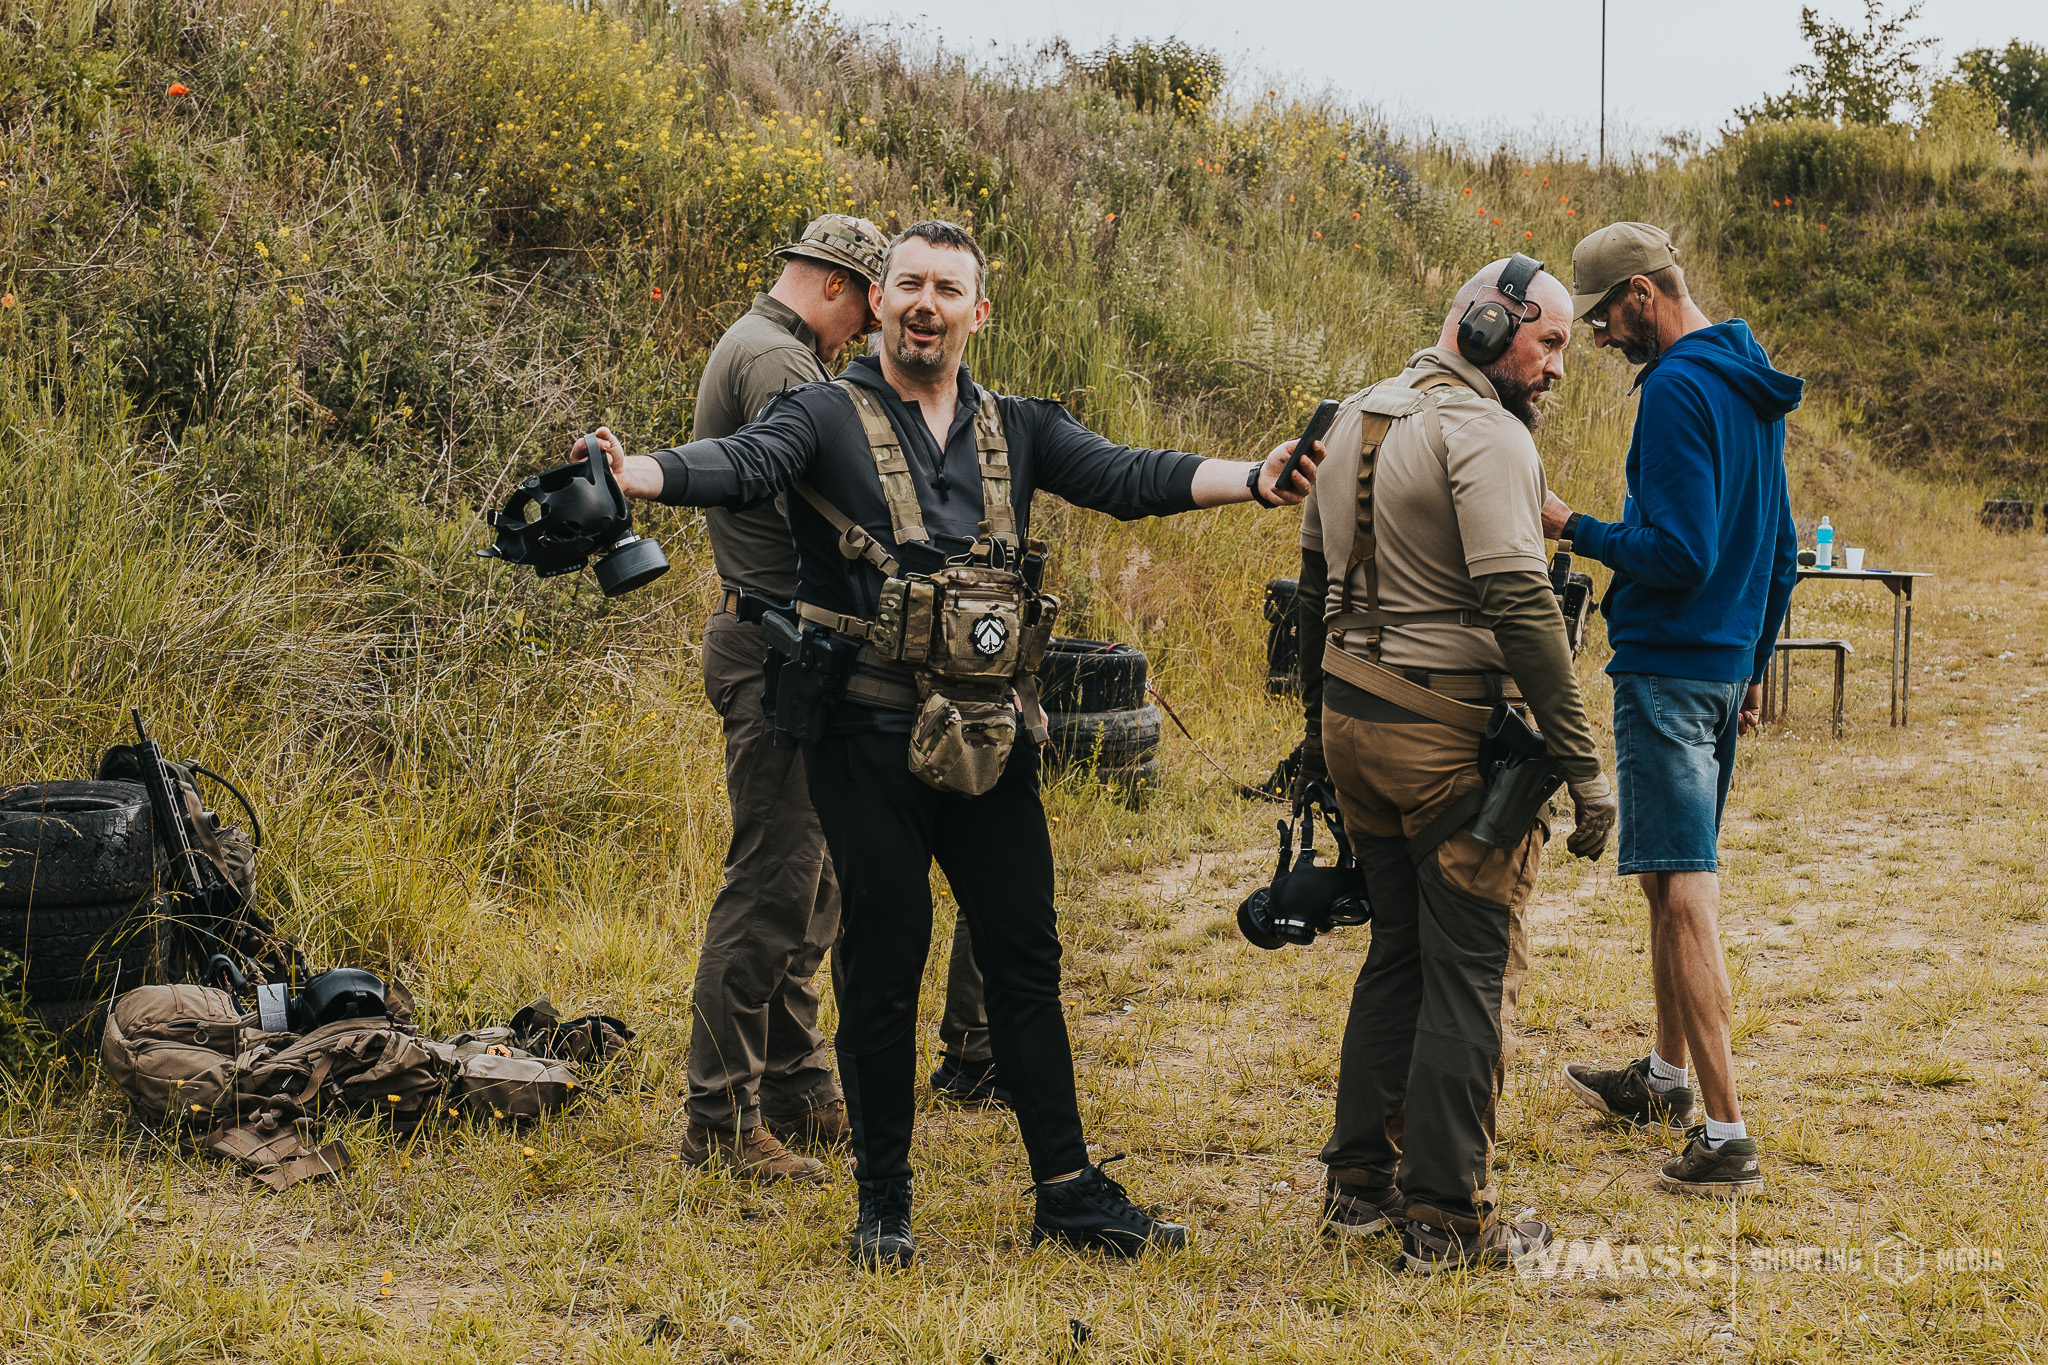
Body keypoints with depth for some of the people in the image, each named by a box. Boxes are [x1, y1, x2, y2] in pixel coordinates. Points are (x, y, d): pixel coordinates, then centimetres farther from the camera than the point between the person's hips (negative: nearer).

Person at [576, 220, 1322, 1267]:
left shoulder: (1018, 431, 10)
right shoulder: (828, 418, -2)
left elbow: (1122, 477, -2)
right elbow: (741, 467, -19)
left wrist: (1249, 479, -18)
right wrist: (629, 472, -40)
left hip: (986, 740, 4)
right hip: (868, 738, -4)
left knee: (1024, 958, 7)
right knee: (882, 966, 3)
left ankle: (1068, 1191, 14)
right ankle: (883, 1200, 15)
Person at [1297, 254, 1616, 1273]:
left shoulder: (1356, 419, 14)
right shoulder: (1484, 433, -14)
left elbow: (1315, 574, 21)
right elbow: (1518, 600, -23)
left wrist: (1320, 721, 29)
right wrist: (1581, 762, -21)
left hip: (1354, 719, 9)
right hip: (1450, 731, -9)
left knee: (1397, 951, 19)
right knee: (1472, 971, 0)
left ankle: (1360, 1182, 24)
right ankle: (1447, 1218, 4)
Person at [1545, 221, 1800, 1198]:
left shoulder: (1677, 391, -17)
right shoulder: (1751, 390, 13)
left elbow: (1680, 554, -23)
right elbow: (1780, 548, 20)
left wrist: (1578, 530, -11)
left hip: (1668, 668, -10)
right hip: (1728, 665, 10)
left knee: (1683, 895, -9)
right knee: (1677, 879, 21)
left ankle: (1726, 1137, -11)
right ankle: (1667, 1078, 35)